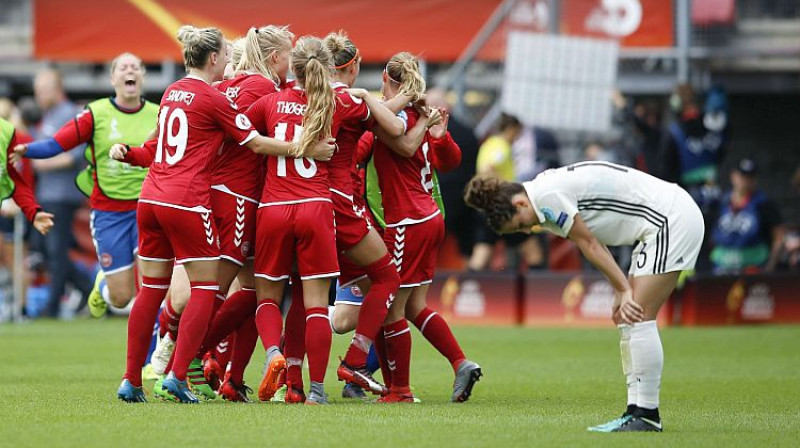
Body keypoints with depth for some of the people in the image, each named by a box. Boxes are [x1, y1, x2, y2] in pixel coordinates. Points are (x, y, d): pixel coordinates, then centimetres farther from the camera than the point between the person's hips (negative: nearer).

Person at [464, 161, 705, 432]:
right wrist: (621, 292, 8)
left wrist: (624, 290, -9)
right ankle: (637, 410, 9)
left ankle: (647, 415, -10)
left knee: (637, 318, -12)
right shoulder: (548, 192, 13)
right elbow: (592, 244, 14)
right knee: (628, 320, 9)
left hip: (672, 220, -10)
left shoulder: (547, 196, -16)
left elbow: (589, 244, -13)